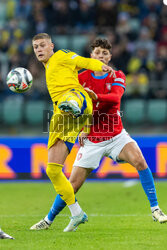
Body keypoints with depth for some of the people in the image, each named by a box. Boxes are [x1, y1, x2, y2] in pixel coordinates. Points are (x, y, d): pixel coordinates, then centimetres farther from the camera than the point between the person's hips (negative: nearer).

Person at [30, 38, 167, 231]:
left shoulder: (117, 77, -1)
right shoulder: (81, 78, -1)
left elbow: (115, 97, -22)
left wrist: (95, 96, -40)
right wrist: (81, 128, -7)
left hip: (116, 135, 0)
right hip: (91, 140, 0)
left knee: (139, 160, -26)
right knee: (74, 184, -3)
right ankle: (48, 219, 16)